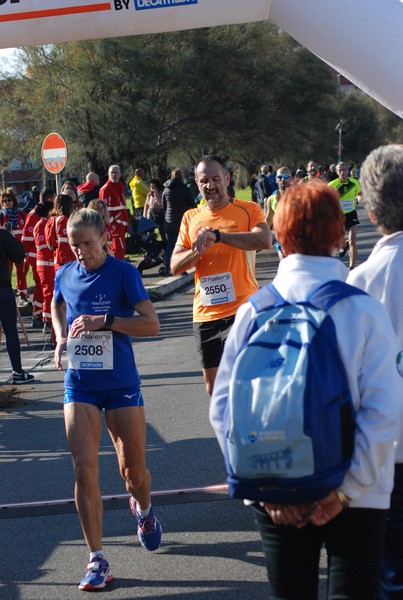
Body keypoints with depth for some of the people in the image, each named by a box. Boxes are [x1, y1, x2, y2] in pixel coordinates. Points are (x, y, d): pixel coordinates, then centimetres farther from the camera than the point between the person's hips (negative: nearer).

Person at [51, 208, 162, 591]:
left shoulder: (123, 273, -9)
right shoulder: (65, 275, 4)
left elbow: (151, 324, -14)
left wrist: (103, 321, -23)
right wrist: (61, 337, 8)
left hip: (121, 385, -2)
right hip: (79, 386, 2)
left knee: (133, 469, 7)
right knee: (84, 469, -11)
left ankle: (143, 511, 44)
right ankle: (97, 560, -5)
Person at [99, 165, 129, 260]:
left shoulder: (121, 186, 16)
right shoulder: (106, 189, -13)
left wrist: (126, 221, 22)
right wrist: (112, 223, -20)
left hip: (122, 223, 9)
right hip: (114, 225, -9)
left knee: (122, 249, 12)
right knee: (119, 249, -10)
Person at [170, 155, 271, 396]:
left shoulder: (248, 210, -2)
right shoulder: (191, 218, 10)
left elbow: (265, 240, -22)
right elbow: (175, 265, 5)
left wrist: (218, 235, -27)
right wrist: (198, 250, -15)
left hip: (242, 309, -5)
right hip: (205, 312, 5)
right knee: (213, 386, 14)